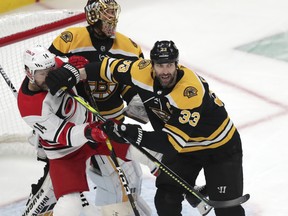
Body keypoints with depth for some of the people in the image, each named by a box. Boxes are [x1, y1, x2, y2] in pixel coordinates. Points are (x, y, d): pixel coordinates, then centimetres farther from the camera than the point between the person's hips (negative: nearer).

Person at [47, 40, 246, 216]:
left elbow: (173, 141, -35)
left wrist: (133, 135, -40)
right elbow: (112, 67, -4)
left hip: (219, 145, -6)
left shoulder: (192, 92, -37)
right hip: (184, 147, 6)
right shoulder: (144, 71, -21)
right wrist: (73, 74, -14)